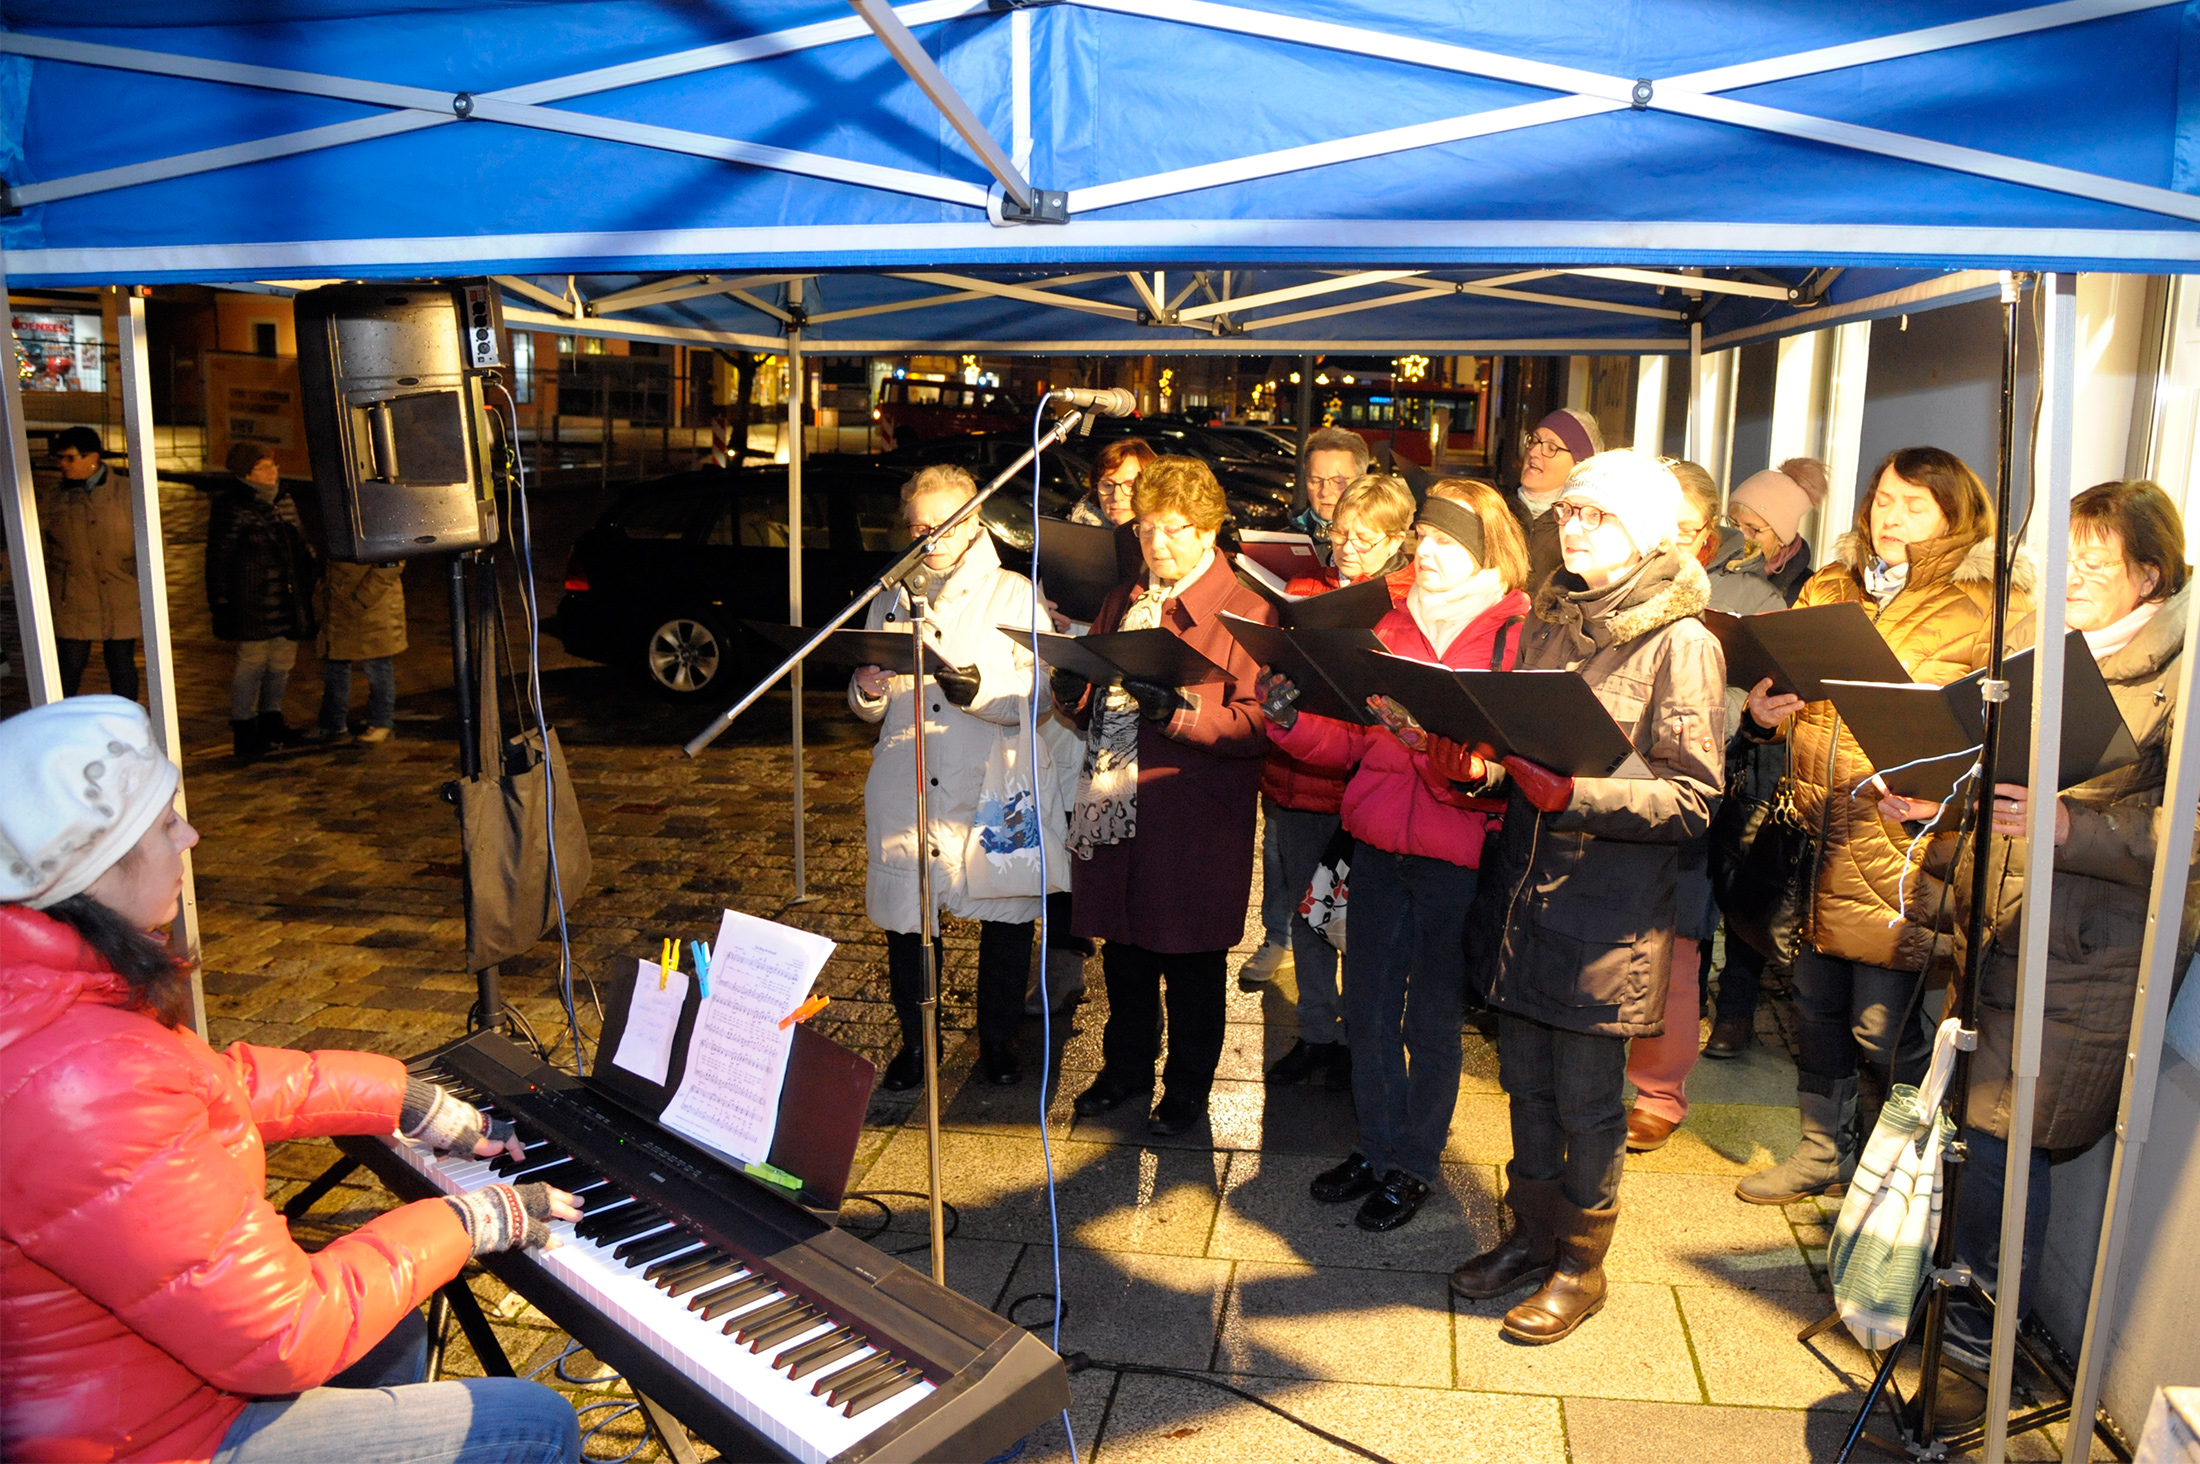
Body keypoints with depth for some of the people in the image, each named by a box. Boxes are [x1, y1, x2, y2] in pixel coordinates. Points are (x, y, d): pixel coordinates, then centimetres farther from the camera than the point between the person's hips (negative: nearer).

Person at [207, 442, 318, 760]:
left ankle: (271, 720, 27)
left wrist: (307, 585, 23)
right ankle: (243, 729, 7)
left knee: (282, 661, 12)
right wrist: (221, 602, -10)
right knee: (252, 661, -3)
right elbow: (219, 559, -8)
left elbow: (301, 543, 24)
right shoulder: (230, 507, -9)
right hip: (252, 605, -7)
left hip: (290, 601, 7)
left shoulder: (284, 499, 13)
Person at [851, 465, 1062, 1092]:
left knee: (1007, 921, 6)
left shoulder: (1013, 594, 2)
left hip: (995, 794, -2)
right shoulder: (891, 599, 14)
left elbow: (1036, 697, -8)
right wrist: (868, 691, -6)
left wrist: (974, 688, -26)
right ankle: (916, 1041, 27)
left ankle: (998, 1040, 28)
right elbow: (871, 709, 18)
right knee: (906, 922, 5)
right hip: (906, 797, 3)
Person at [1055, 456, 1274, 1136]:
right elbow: (1094, 707, 20)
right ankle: (1126, 1067, 37)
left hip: (1195, 818, -5)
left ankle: (1188, 1086, 27)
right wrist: (1073, 692, -3)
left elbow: (1257, 724, -14)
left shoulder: (1246, 612, -6)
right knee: (1123, 942, 16)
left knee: (1191, 958, 7)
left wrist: (1180, 710, -27)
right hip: (1113, 807, 6)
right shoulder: (1122, 602, 15)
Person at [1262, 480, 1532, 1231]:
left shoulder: (1516, 635, -8)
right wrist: (1290, 719, -10)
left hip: (1457, 854, -5)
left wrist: (1429, 736, -33)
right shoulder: (1393, 622, 8)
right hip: (1378, 843, 5)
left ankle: (1416, 1163, 28)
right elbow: (1351, 739, 7)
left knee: (1431, 1018, 8)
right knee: (1367, 1005, 14)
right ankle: (1377, 1147, 34)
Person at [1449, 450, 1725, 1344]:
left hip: (1608, 909, -6)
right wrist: (1484, 763, -3)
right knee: (1526, 1080, 17)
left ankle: (1581, 1263, 27)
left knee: (1587, 1099, 7)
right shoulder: (1546, 621, 11)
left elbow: (1692, 799, -14)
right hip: (1523, 890, 6)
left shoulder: (1680, 643, -10)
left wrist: (1573, 795, -27)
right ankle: (1532, 1234, 36)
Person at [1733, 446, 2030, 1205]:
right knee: (1818, 1007, 16)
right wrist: (1762, 711, -3)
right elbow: (1789, 685, 19)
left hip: (1906, 847, -5)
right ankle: (1825, 1149, 35)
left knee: (1882, 1027, 0)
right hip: (1816, 834, 5)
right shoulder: (1827, 590, 13)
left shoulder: (1992, 606, -3)